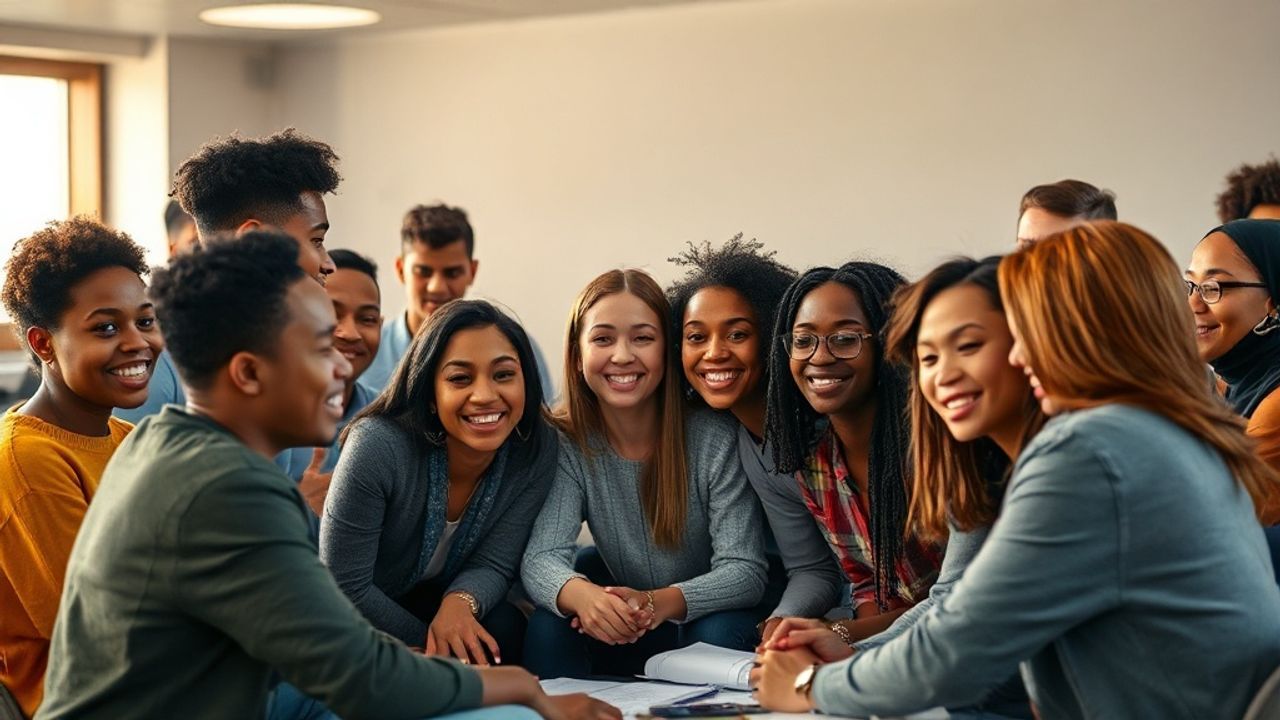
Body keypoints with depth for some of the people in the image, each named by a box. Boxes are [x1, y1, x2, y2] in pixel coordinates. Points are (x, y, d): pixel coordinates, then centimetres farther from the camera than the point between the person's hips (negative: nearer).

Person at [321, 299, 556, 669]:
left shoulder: (537, 449, -16)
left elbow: (493, 564, -11)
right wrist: (432, 648, -21)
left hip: (436, 602, 4)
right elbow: (345, 586, -23)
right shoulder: (379, 446, -28)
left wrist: (460, 602, -33)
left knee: (503, 627, -27)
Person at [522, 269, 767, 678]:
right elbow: (541, 558, -19)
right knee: (547, 629, -26)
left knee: (720, 633, -34)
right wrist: (582, 596, -45)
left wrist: (661, 602, -42)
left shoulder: (715, 437, -15)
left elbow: (745, 570, -20)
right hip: (621, 637, 2)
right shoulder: (569, 444, -8)